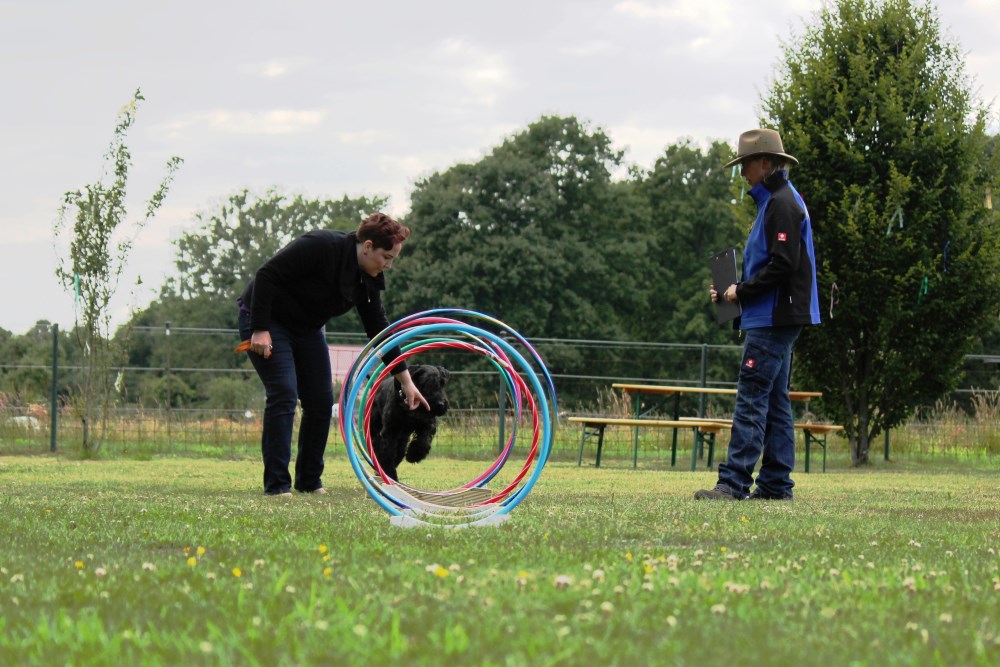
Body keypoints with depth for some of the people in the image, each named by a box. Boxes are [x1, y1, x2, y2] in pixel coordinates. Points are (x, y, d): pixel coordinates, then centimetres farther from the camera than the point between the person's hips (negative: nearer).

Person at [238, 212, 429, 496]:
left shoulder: (367, 280, -3)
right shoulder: (320, 247, -27)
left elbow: (378, 329, 3)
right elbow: (267, 275, -27)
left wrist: (406, 381, 1)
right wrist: (260, 330, -28)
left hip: (306, 327, 8)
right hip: (266, 320, -8)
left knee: (321, 401, 2)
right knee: (284, 395, -18)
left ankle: (310, 481, 13)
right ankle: (277, 484, -14)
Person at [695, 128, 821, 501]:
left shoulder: (781, 204, -13)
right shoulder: (775, 201, 20)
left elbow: (783, 265, -22)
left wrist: (741, 291, -13)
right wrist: (731, 292, 13)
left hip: (774, 318, -11)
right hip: (776, 317, 11)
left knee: (752, 398, -13)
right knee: (774, 401, 10)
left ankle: (734, 483, -16)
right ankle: (775, 484, 12)